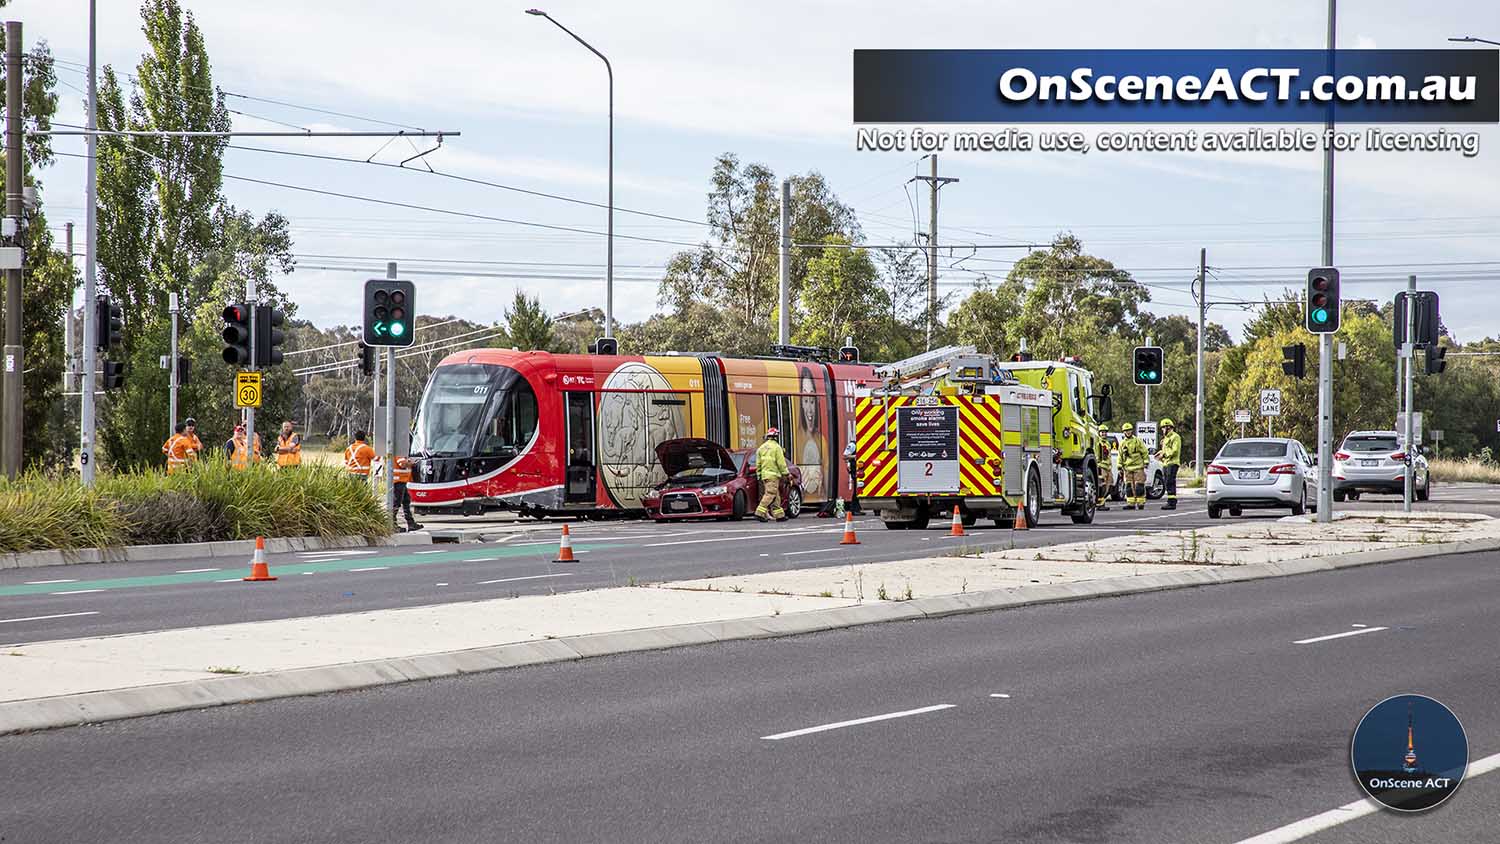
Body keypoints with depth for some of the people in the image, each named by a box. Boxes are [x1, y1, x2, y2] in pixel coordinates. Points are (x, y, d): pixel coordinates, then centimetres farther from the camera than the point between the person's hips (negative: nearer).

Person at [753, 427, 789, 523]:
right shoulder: (776, 447, -8)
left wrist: (758, 474, 21)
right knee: (770, 494, -10)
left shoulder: (761, 448, 13)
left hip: (764, 475, 8)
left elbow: (758, 464, 15)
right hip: (773, 474, -8)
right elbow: (781, 462, -10)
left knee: (776, 496, 12)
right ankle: (759, 514, -19)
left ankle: (779, 515, 13)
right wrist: (786, 473, -3)